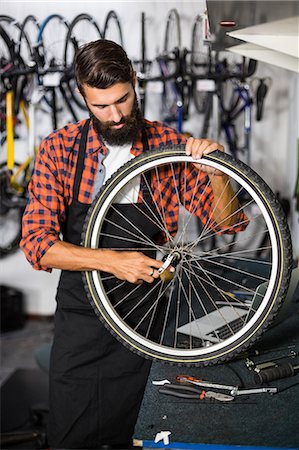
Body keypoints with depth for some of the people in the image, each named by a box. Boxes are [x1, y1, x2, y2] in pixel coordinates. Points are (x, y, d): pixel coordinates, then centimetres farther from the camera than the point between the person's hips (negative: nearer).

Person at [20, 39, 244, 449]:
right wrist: (111, 260, -26)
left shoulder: (168, 145, -4)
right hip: (80, 319, 0)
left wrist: (215, 168, -20)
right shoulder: (59, 149, -7)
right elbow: (37, 244, -13)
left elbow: (227, 221, -1)